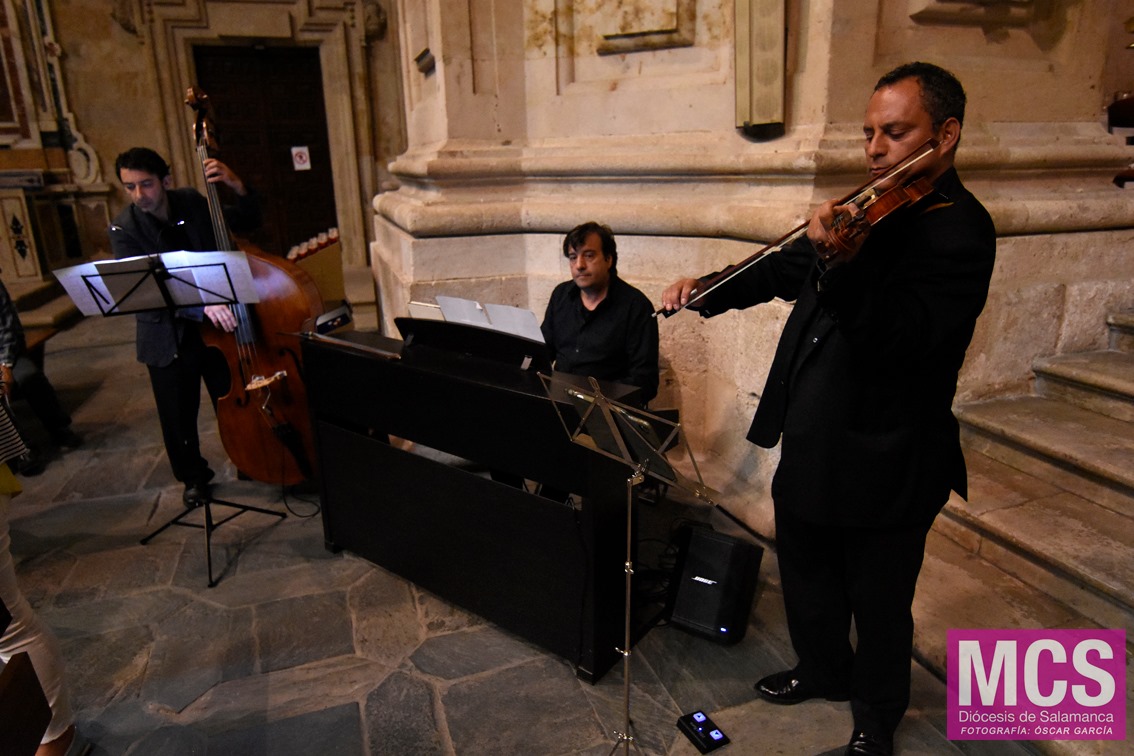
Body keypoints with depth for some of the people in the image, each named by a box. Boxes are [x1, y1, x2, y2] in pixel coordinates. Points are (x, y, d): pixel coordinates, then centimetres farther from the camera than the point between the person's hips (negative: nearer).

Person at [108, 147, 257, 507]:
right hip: (167, 336, -1)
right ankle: (194, 476, 32)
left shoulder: (192, 202, -5)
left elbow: (249, 222, 4)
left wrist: (237, 186, -17)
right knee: (178, 417, 9)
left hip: (217, 323, 2)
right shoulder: (124, 229, -13)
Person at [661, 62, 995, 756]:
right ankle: (823, 671, 52)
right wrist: (711, 289, 2)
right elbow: (786, 268, 16)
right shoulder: (875, 207, 6)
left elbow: (898, 339, -32)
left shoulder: (959, 231, -18)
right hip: (812, 443, 8)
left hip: (883, 464, -7)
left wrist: (841, 264, -47)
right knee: (807, 580, 25)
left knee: (879, 606, 16)